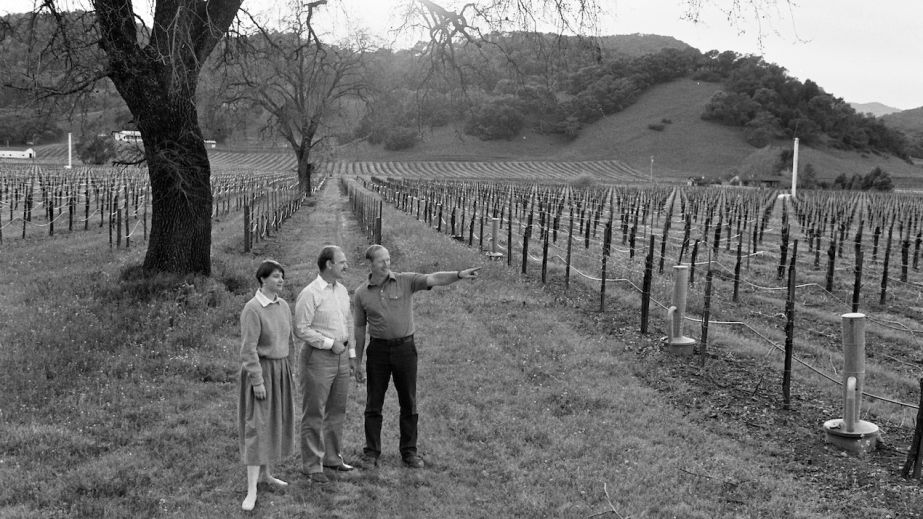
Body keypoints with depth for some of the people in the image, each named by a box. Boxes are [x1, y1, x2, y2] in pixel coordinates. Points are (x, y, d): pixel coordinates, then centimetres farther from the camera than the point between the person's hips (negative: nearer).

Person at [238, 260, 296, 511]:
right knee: (257, 425, -8)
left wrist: (288, 369, 15)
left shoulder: (283, 306, 5)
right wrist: (257, 381, -21)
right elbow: (248, 348, -19)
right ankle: (252, 489, -6)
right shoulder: (252, 309, -18)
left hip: (281, 370, 8)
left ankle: (266, 473, 30)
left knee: (276, 422, 15)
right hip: (260, 370, -8)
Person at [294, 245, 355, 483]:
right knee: (314, 414, 0)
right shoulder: (310, 294, -13)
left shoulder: (342, 290, 11)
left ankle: (332, 456, 29)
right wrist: (330, 343, -16)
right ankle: (312, 465, 8)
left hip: (341, 357, 8)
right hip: (318, 357, -8)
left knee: (337, 411, 15)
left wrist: (352, 352, 16)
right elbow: (301, 329, -16)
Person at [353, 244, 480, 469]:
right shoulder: (362, 293, 2)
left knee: (408, 403, 6)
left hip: (405, 347, 0)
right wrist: (358, 362, 8)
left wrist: (459, 275, -35)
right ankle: (371, 453, 15)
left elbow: (434, 279, -17)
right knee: (374, 404, 4)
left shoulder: (406, 281, -3)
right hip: (378, 349, 1)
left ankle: (409, 452, 17)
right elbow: (359, 328, 8)